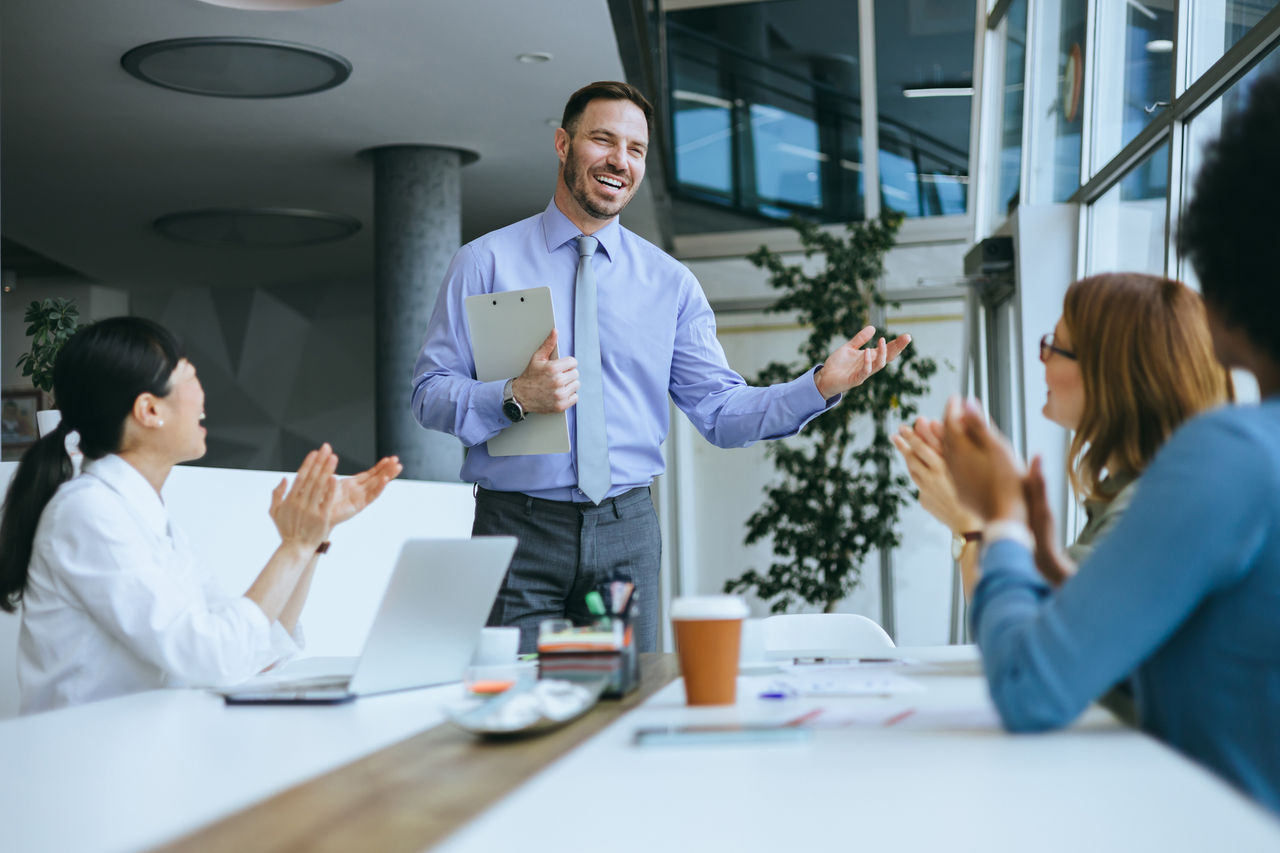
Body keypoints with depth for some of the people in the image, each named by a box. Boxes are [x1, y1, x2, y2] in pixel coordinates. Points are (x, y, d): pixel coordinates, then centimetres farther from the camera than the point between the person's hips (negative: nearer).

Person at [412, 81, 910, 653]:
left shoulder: (669, 282, 8)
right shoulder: (485, 263, 1)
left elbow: (721, 412, 3)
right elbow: (430, 394, -3)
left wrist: (822, 385, -10)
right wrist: (517, 397, -20)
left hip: (627, 533, 3)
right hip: (518, 526, -2)